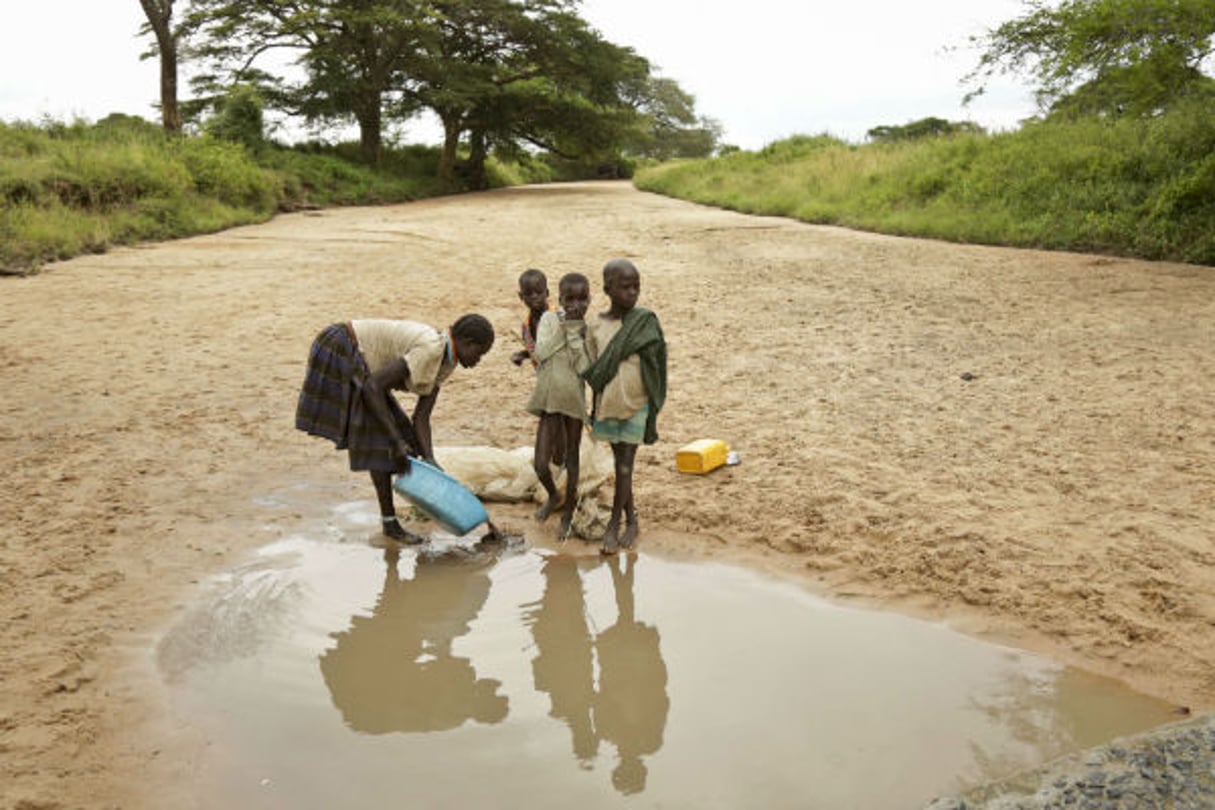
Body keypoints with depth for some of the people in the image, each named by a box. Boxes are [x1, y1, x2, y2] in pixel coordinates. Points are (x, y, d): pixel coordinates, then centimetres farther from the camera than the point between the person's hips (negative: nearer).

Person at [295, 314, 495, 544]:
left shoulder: (445, 363, 2)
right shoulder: (430, 349, -26)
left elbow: (421, 417, 0)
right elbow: (373, 386, -29)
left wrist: (430, 462, -11)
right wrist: (396, 441, -26)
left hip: (353, 359, 9)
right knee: (381, 438, -8)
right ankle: (389, 521, -1)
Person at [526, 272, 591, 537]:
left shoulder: (589, 331, -5)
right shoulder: (549, 319, -3)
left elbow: (585, 368, -15)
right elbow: (541, 352, -15)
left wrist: (575, 335, -17)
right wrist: (563, 327, -15)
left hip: (574, 401, -1)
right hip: (549, 400, 1)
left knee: (571, 460, 11)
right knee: (540, 464, -1)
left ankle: (567, 514, 28)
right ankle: (553, 496, 32)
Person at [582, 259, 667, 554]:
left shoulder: (646, 322, -6)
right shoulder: (596, 326, -1)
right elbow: (595, 374, 5)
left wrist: (653, 412, -5)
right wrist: (594, 412, 8)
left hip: (636, 406, -3)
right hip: (608, 405, 3)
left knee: (624, 466, -1)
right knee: (621, 465, 13)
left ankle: (613, 524, 10)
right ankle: (631, 520, 26)